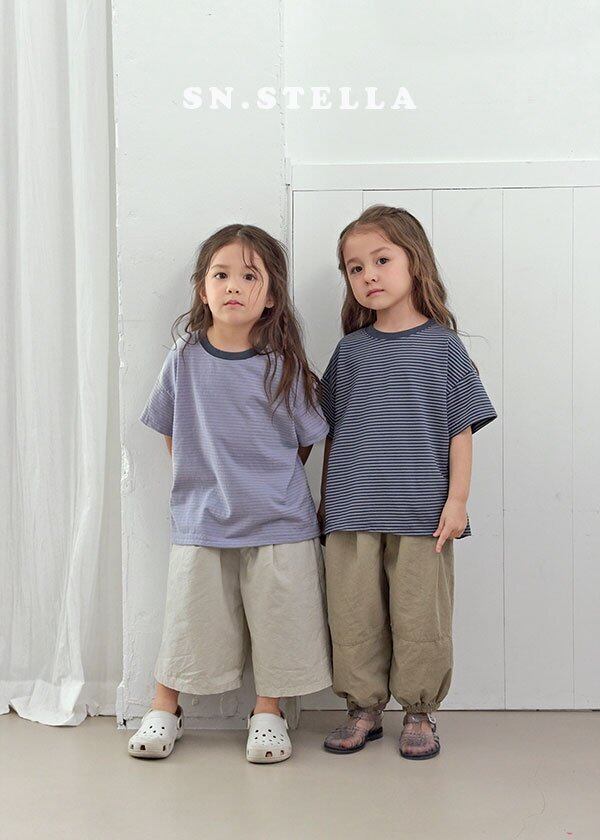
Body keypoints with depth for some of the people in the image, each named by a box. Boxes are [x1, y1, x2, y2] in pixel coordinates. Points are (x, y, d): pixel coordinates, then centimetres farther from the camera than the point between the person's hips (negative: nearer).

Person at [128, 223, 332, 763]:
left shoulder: (284, 365, -7)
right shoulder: (185, 359, -3)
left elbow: (306, 441, 4)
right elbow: (171, 432, 10)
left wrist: (269, 484, 5)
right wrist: (207, 480, 6)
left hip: (278, 522, -1)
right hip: (199, 519, 1)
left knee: (277, 622, 8)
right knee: (188, 620, 11)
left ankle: (268, 713, 29)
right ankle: (164, 709, 32)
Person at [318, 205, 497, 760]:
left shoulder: (442, 344, 2)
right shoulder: (350, 350, 8)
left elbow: (461, 430, 1)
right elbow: (333, 432, 14)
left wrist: (457, 500, -6)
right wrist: (326, 500, 13)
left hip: (422, 512, -2)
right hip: (352, 511, 3)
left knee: (420, 616, 4)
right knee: (354, 615, 7)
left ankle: (420, 711, 21)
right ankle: (364, 708, 23)